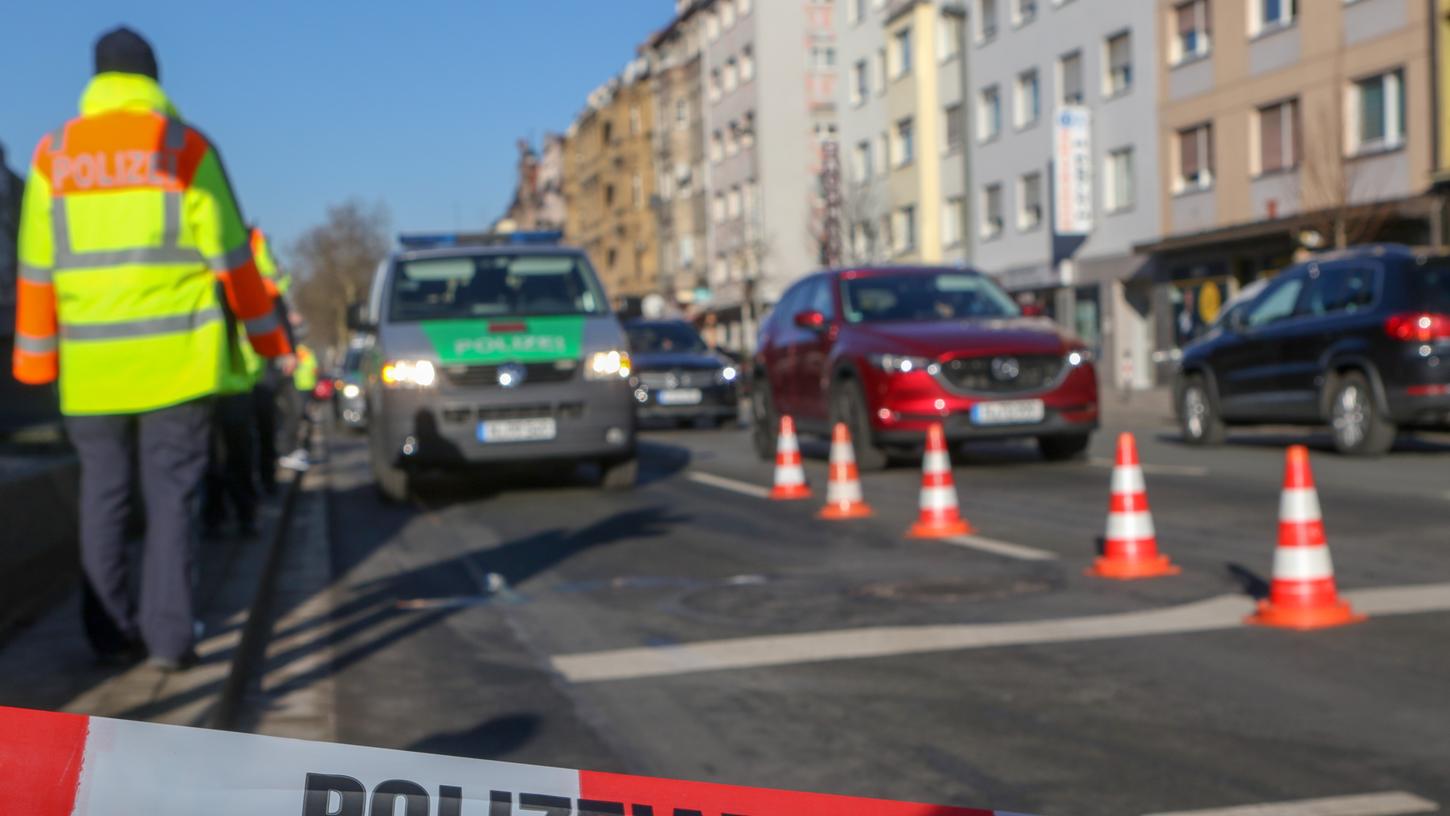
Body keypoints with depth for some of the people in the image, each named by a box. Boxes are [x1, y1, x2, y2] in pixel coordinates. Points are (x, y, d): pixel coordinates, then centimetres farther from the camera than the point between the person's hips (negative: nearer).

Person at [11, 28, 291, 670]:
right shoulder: (186, 148, -1)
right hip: (176, 360, -2)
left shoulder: (53, 156, 6)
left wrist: (34, 362, 12)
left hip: (91, 365, 2)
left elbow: (37, 272, 5)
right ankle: (167, 637, 0)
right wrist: (270, 341, 8)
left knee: (102, 496, 13)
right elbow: (232, 261, -1)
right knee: (170, 496, 3)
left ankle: (113, 628, 15)